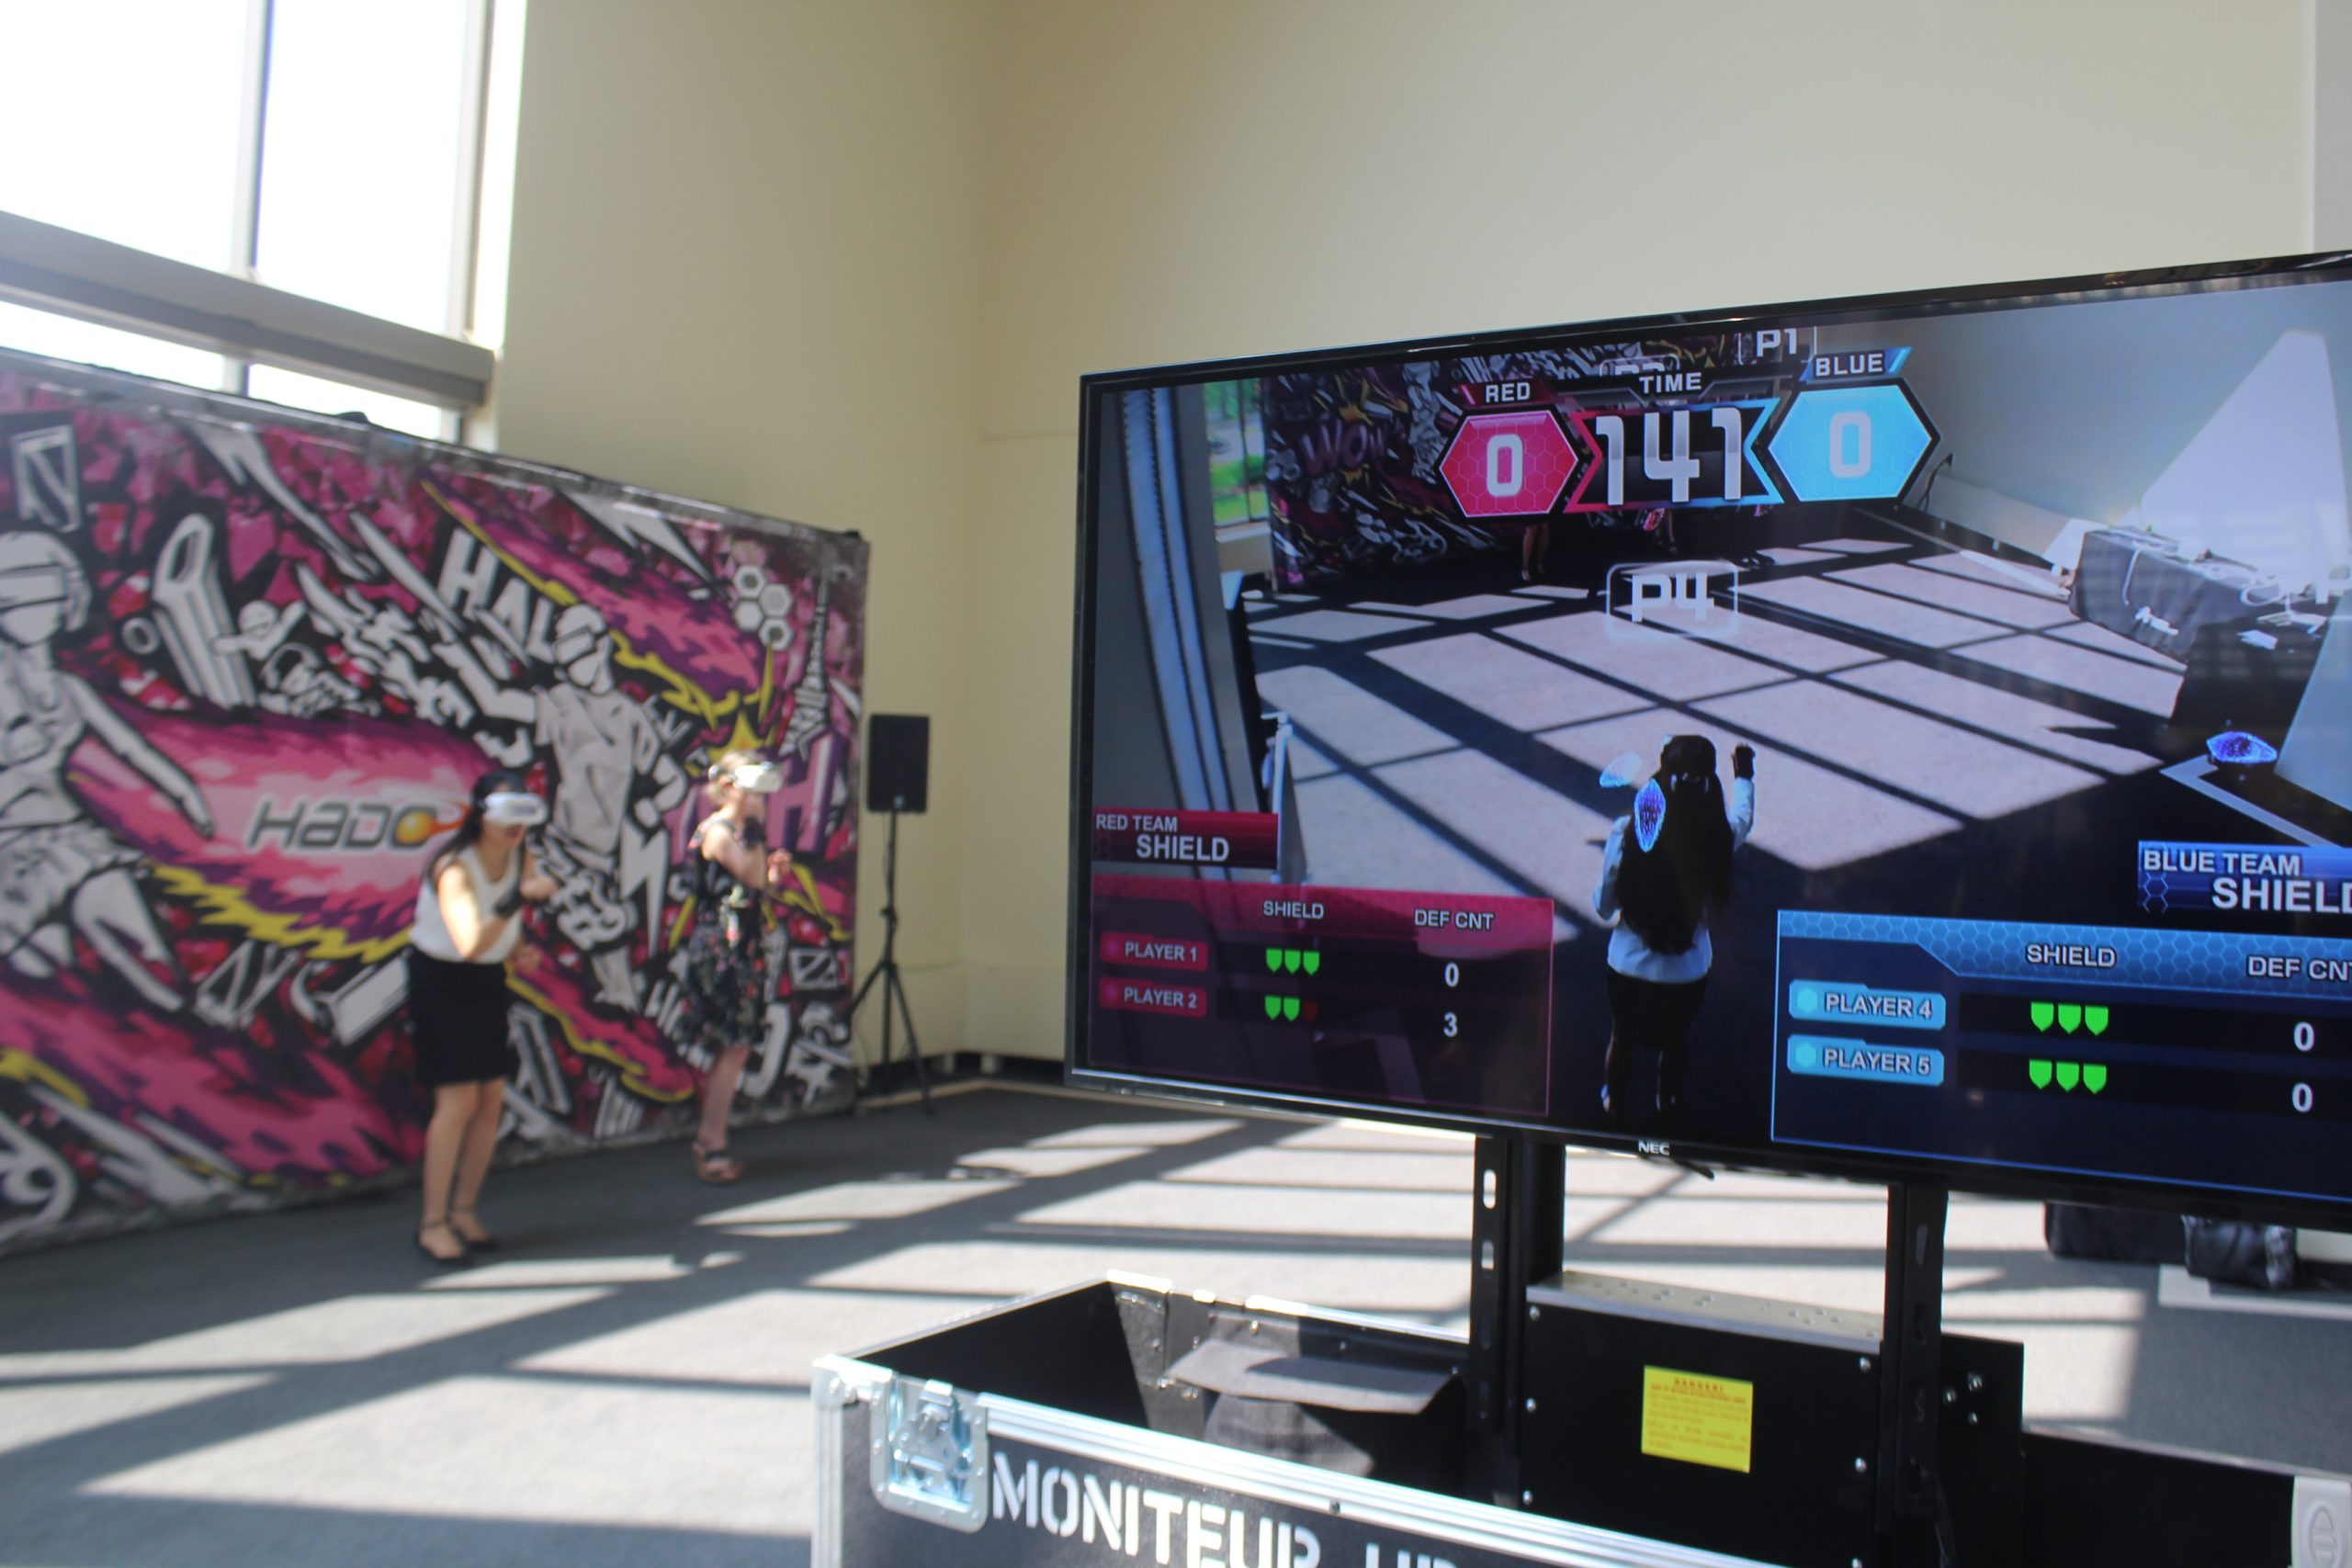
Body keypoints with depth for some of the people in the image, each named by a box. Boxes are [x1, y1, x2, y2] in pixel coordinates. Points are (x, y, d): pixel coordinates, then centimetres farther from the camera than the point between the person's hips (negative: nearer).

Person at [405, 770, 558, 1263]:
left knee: (492, 1100, 4)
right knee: (458, 1101, -12)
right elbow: (470, 943, -39)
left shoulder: (521, 860, -4)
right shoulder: (454, 867, -25)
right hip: (441, 983, -6)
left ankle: (463, 1211, 17)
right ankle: (432, 1222, -1)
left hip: (488, 983, 7)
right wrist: (518, 898, -45)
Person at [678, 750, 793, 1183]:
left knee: (733, 1049, 10)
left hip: (743, 949, 9)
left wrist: (775, 871, 2)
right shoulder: (716, 831, -13)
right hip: (719, 949, -9)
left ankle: (708, 1140, 18)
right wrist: (756, 830, -18)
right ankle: (712, 1146, -1)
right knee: (734, 1047, -9)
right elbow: (754, 877, -23)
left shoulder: (744, 831, 14)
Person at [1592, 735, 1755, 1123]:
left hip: (1629, 967, -1)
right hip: (1688, 971, 1)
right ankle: (1668, 1102, 56)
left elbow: (1603, 907, -14)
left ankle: (1613, 1102, 51)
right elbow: (1743, 816, 5)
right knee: (1675, 1040, 31)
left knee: (1623, 1039, 27)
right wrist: (1744, 776, 24)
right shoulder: (1718, 836, -23)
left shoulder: (1627, 832, -26)